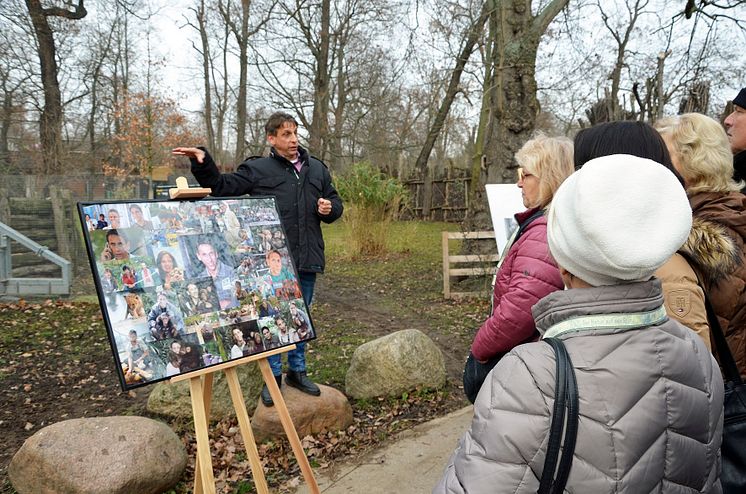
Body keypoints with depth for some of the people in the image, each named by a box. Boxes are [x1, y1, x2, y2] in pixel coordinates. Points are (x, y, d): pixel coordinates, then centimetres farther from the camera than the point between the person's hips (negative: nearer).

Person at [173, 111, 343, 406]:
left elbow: (335, 202, 20)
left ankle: (297, 372, 32)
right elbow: (221, 186, -2)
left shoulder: (317, 169, 10)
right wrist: (203, 163, -17)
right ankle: (272, 376, 21)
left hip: (307, 260, 4)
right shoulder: (257, 169, -2)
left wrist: (330, 208, -3)